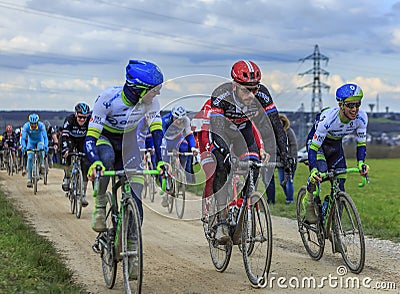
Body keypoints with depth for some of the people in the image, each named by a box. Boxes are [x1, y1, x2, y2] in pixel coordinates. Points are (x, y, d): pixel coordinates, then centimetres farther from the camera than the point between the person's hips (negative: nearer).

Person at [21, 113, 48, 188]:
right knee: (30, 158, -13)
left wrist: (46, 146, -51)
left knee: (41, 150, -35)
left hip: (39, 141, -1)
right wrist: (24, 146, -48)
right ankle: (29, 179, -10)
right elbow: (23, 138, -30)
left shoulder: (41, 125, -30)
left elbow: (45, 137, -34)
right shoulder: (26, 126, -28)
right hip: (31, 142, 1)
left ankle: (42, 164, -9)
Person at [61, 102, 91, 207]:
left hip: (83, 141, 1)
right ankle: (67, 177, -6)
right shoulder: (69, 119, -31)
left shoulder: (89, 122, -27)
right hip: (71, 139, -1)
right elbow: (64, 136, -38)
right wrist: (64, 149, -52)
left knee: (85, 165, -11)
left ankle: (83, 194, -5)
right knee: (67, 155, -33)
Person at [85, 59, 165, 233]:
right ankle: (99, 206, -19)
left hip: (127, 140, 3)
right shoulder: (108, 98, -35)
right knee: (106, 158, -39)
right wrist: (94, 164, -54)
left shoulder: (151, 101, -25)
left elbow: (157, 130, -17)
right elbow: (90, 137, -36)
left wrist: (160, 161, -31)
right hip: (104, 136, -3)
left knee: (135, 197, -12)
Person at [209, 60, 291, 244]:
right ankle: (221, 222, -21)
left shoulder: (261, 94, -29)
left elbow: (275, 125, -25)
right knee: (221, 167, -24)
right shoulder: (221, 95, -37)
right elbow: (216, 131, -41)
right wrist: (227, 156, -54)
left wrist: (284, 154, -34)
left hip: (243, 128, 3)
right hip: (219, 127, -3)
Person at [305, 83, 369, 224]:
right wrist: (313, 170, -51)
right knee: (320, 171, -31)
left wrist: (360, 162, -30)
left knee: (339, 182, -3)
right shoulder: (328, 118, -39)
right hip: (317, 141, -4)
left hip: (336, 145, 5)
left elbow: (361, 142, -12)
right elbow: (313, 147, -36)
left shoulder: (361, 117, -27)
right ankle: (310, 207, -10)